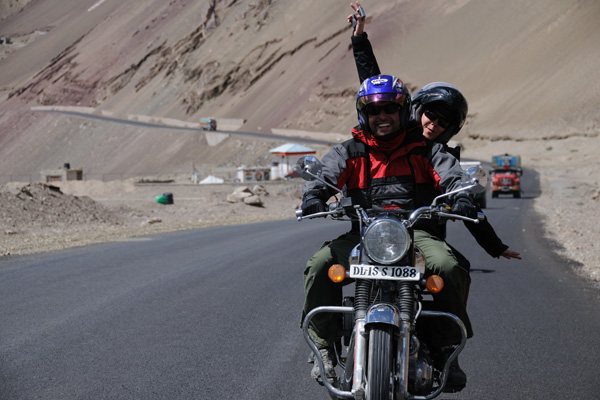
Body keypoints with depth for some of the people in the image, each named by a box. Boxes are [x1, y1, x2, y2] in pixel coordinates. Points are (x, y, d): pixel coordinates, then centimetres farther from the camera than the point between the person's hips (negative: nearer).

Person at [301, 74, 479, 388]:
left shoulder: (424, 149, 12)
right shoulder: (350, 151, 13)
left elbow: (451, 175, -3)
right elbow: (326, 172, -5)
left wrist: (461, 198, -26)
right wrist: (314, 195, -29)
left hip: (417, 230, -1)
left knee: (449, 268, -31)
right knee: (318, 265, -24)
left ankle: (448, 349, -10)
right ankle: (325, 346, -6)